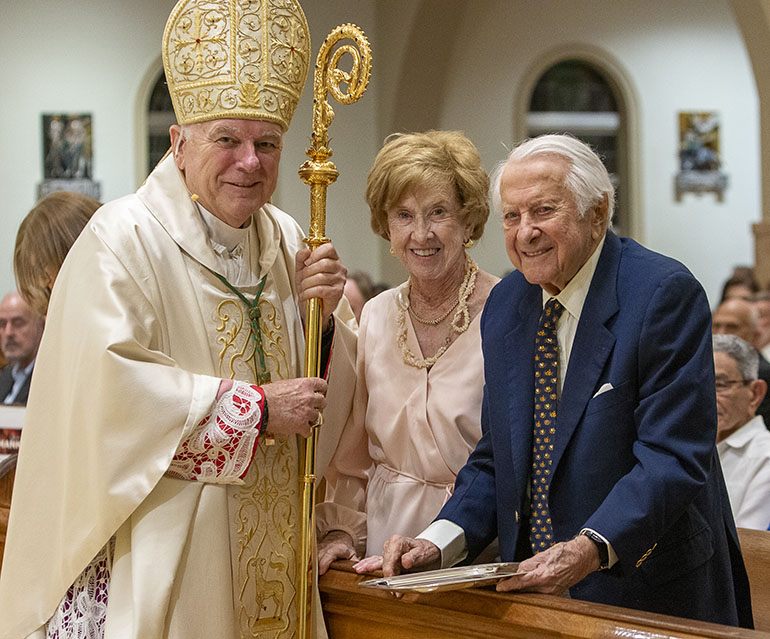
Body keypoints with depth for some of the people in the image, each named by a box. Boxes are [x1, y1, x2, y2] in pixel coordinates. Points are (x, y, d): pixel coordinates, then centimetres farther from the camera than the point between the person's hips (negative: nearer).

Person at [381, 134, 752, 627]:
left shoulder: (665, 294, -14)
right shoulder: (505, 305, 6)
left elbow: (674, 457, -21)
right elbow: (496, 460, 9)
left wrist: (591, 548, -33)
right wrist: (439, 542, -7)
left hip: (652, 594, -5)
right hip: (534, 587, 6)